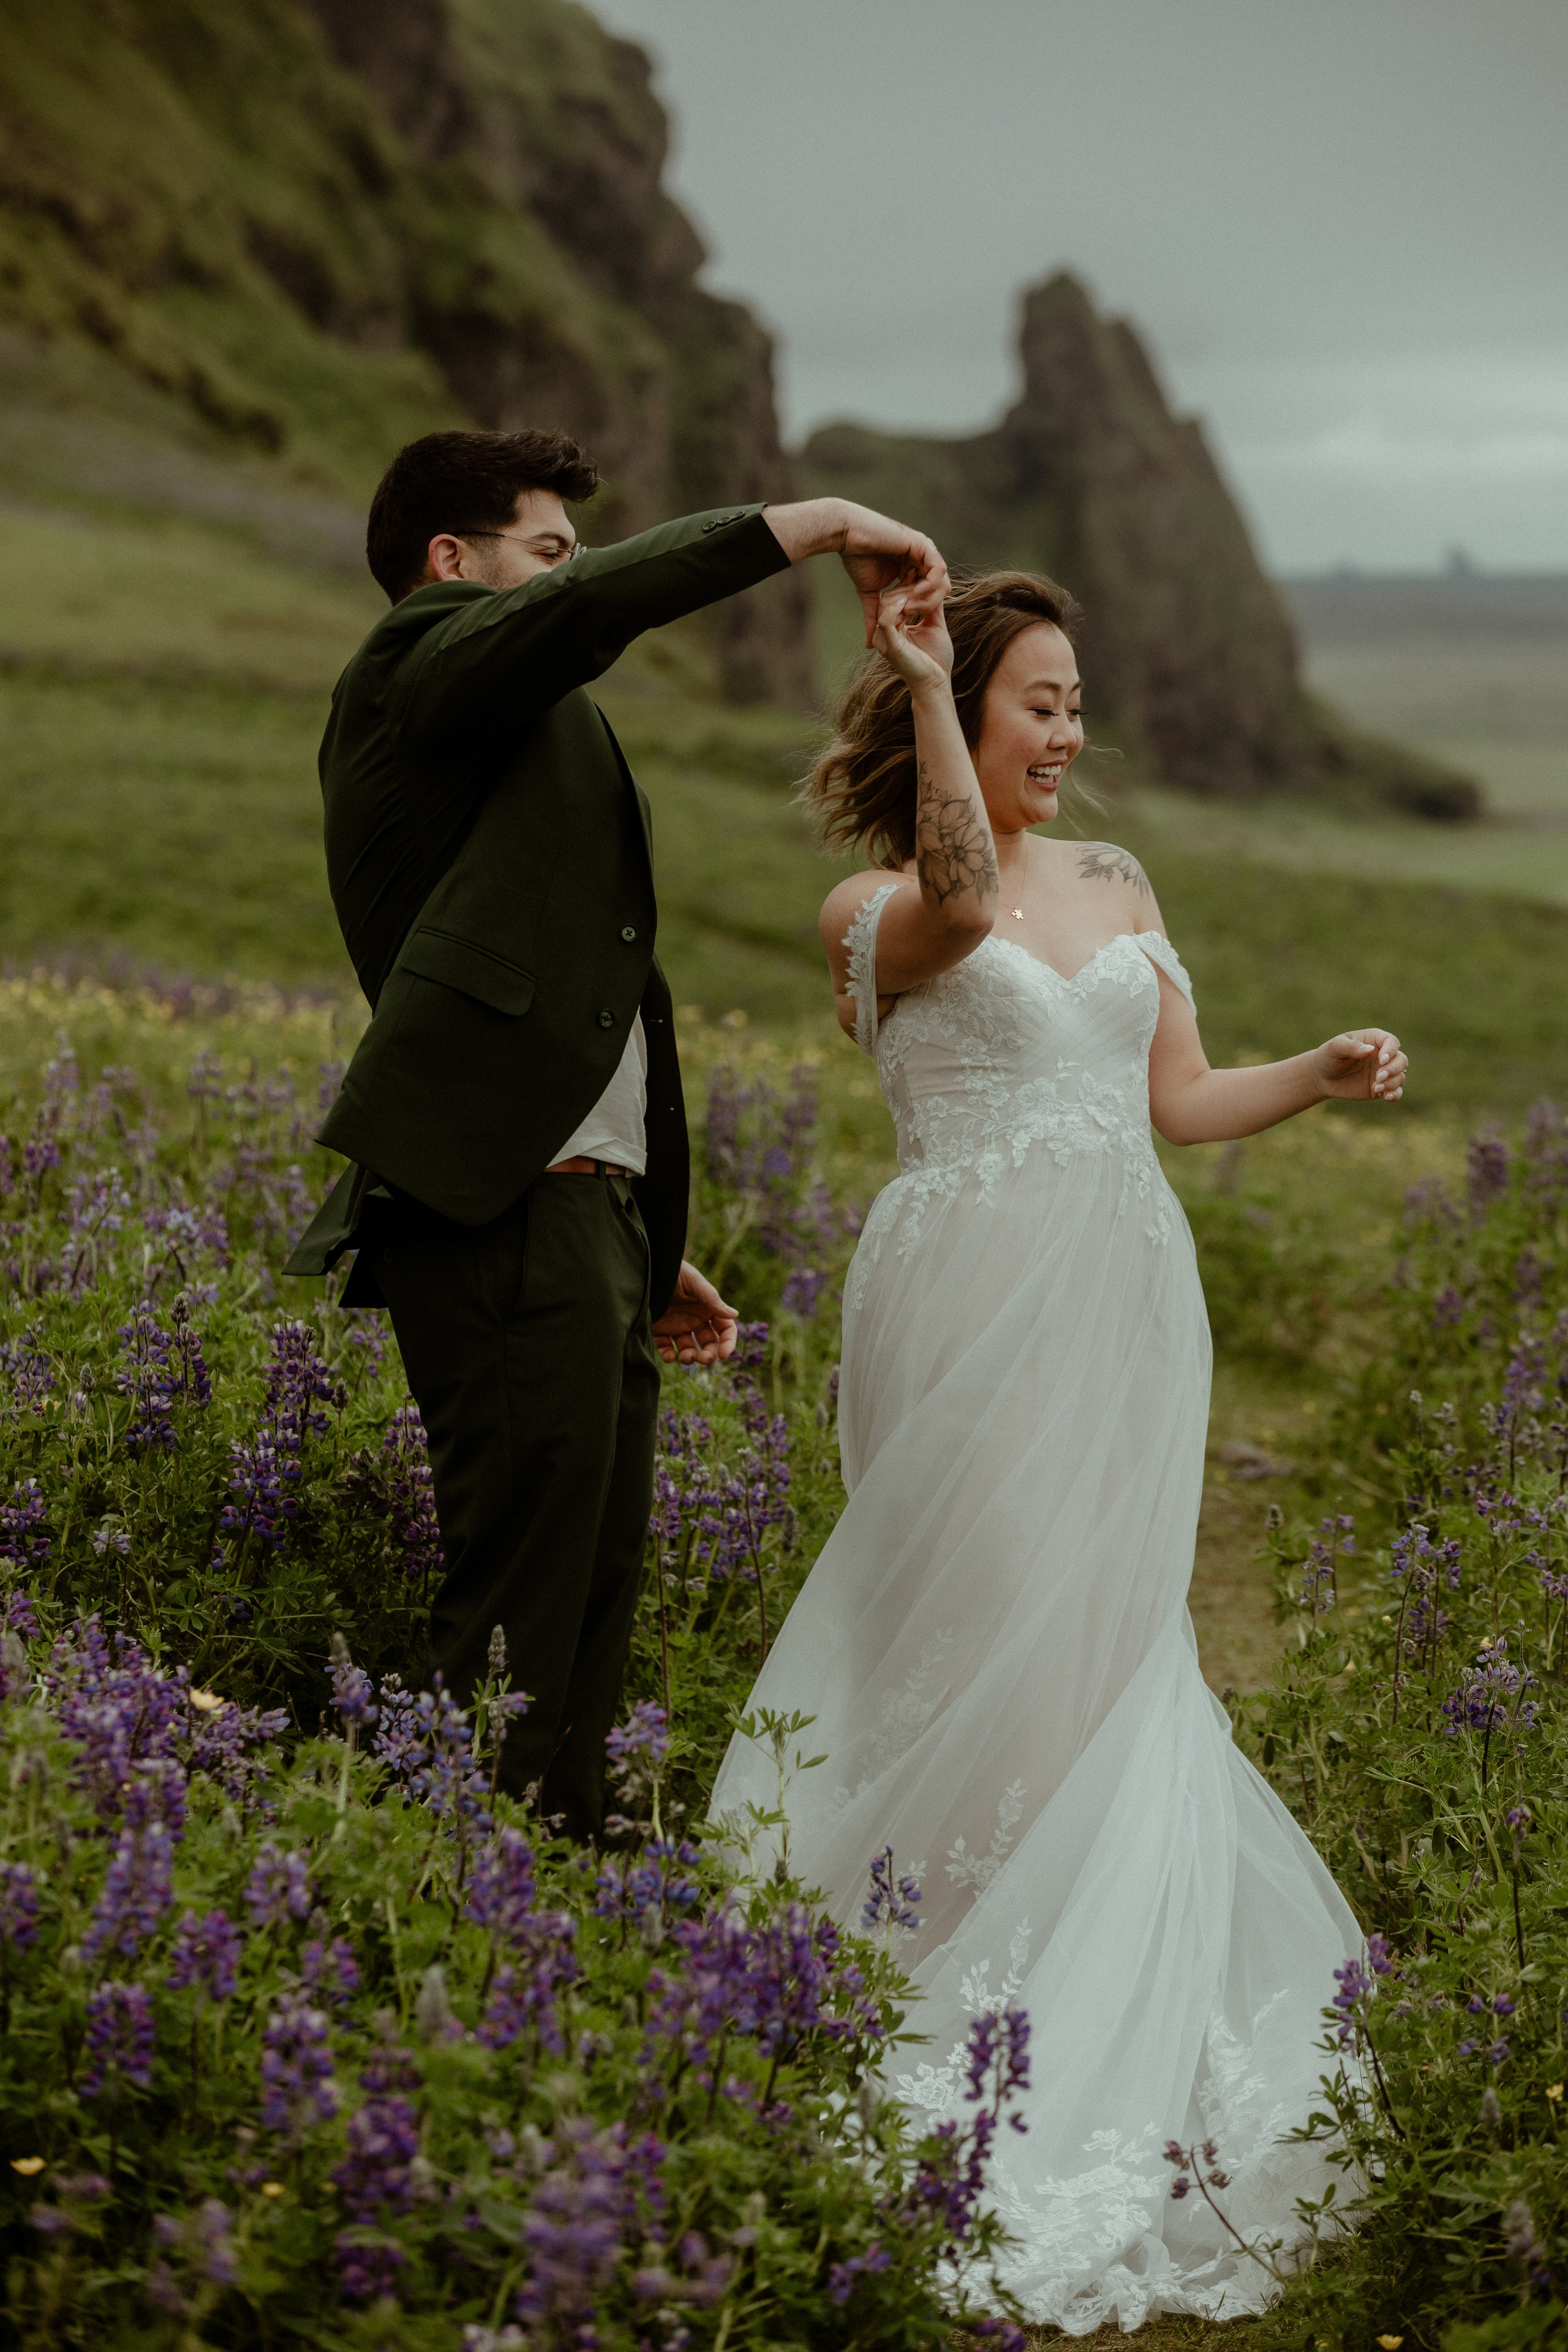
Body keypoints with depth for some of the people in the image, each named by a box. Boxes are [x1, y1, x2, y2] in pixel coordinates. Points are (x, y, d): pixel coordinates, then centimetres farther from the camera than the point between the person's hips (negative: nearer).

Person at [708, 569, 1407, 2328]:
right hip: (976, 1301, -5)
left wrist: (1321, 1074, 1)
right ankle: (951, 1976, 8)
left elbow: (1178, 1099, 16)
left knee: (1106, 1638, 9)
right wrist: (925, 681, -28)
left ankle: (1108, 2021, 21)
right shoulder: (875, 910, -1)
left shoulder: (1116, 883, 16)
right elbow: (956, 900, -26)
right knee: (984, 1636, -6)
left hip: (1123, 1307, 5)